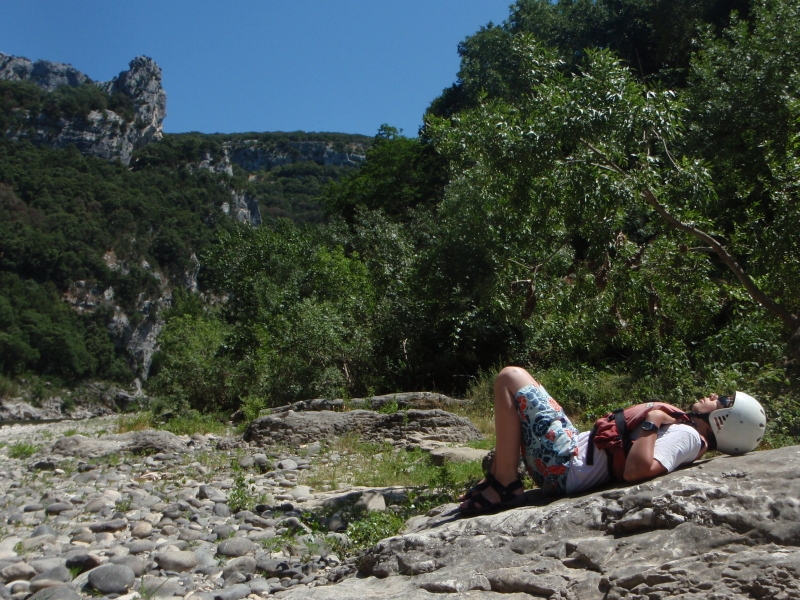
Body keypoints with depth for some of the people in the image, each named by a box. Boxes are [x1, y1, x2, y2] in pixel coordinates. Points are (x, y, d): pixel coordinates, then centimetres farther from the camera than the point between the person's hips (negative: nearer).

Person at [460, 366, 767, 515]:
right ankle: (497, 475, 19)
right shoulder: (687, 430, 12)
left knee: (511, 377, -14)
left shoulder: (687, 436, -17)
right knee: (517, 393, 26)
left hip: (564, 465, -10)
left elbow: (637, 470, -36)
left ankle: (505, 487, -9)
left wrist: (652, 421, -23)